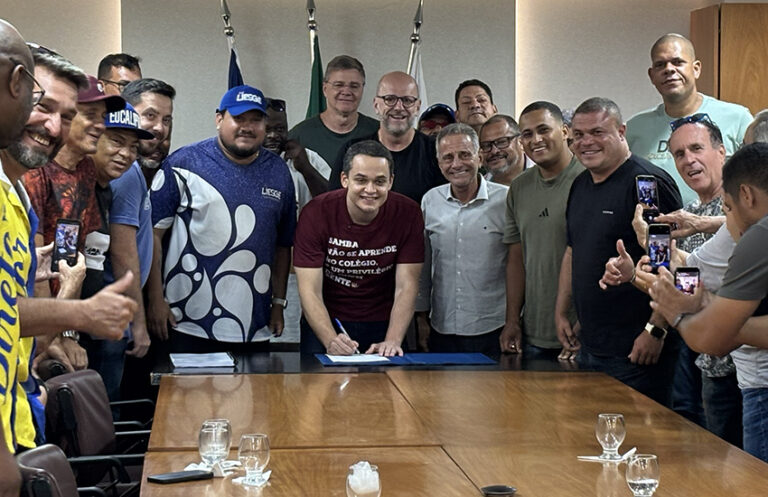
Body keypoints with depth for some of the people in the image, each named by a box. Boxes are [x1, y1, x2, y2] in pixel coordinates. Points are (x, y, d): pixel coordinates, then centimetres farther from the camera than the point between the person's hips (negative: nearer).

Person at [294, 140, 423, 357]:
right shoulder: (316, 212, -16)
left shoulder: (407, 213, -12)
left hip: (382, 324, 1)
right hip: (325, 323, -1)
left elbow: (406, 286, -11)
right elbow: (310, 290, -19)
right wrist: (331, 341, -34)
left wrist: (392, 342, -26)